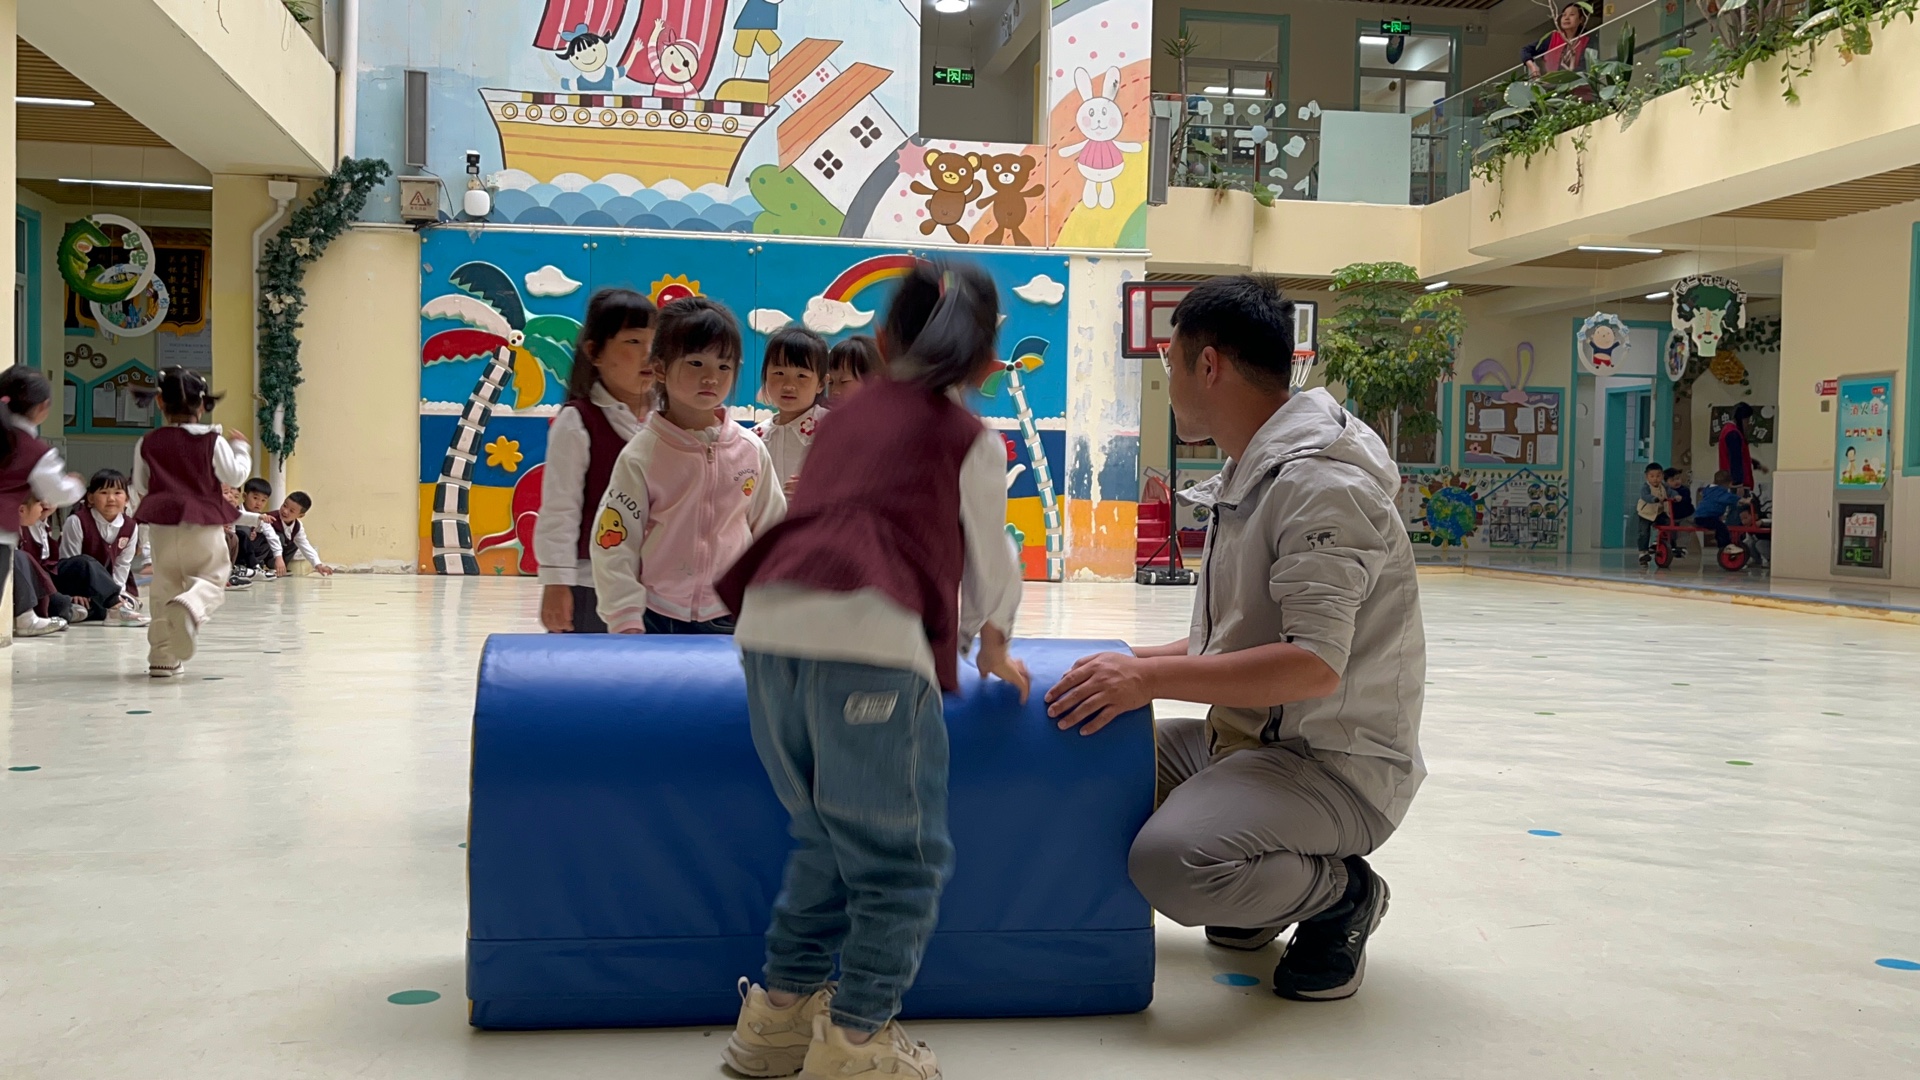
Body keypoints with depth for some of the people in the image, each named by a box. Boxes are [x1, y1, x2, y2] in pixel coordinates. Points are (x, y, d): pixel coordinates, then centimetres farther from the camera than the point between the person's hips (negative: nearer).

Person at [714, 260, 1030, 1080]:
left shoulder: (848, 416, 30)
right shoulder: (970, 437, 15)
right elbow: (989, 562, 24)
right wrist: (994, 649, 44)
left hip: (770, 622, 6)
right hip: (865, 640, -6)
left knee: (825, 835, 22)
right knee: (902, 856, 6)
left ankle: (780, 1012, 27)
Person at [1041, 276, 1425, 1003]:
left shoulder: (1320, 483, -20)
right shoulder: (1249, 477, 13)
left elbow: (1315, 663, -29)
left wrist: (1152, 678, -30)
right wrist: (1132, 663, 6)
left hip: (1336, 763, -10)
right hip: (1251, 738, 10)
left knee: (1171, 864, -31)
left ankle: (1341, 894, -2)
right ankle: (1263, 890, 15)